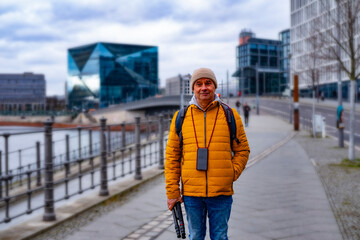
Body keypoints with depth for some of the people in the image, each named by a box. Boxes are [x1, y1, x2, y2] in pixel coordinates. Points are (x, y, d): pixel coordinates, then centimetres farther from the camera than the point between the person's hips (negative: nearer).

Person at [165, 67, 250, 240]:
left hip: (221, 193, -1)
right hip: (191, 193, 1)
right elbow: (172, 156, 5)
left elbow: (242, 150, 9)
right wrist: (172, 191, 1)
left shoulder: (230, 115, 2)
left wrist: (232, 174, -5)